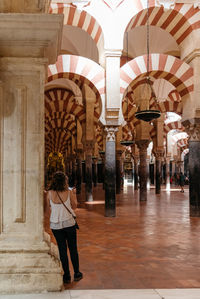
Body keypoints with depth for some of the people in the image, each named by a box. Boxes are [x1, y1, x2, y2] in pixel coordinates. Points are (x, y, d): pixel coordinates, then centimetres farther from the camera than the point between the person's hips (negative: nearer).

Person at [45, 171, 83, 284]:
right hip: (69, 223, 0)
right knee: (73, 249, 14)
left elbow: (48, 207, 6)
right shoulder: (69, 192, -10)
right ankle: (77, 274, 23)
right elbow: (74, 206, 3)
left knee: (62, 249, 10)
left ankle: (67, 276, 15)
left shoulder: (50, 193, -8)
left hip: (55, 225, 1)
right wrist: (74, 194, 15)